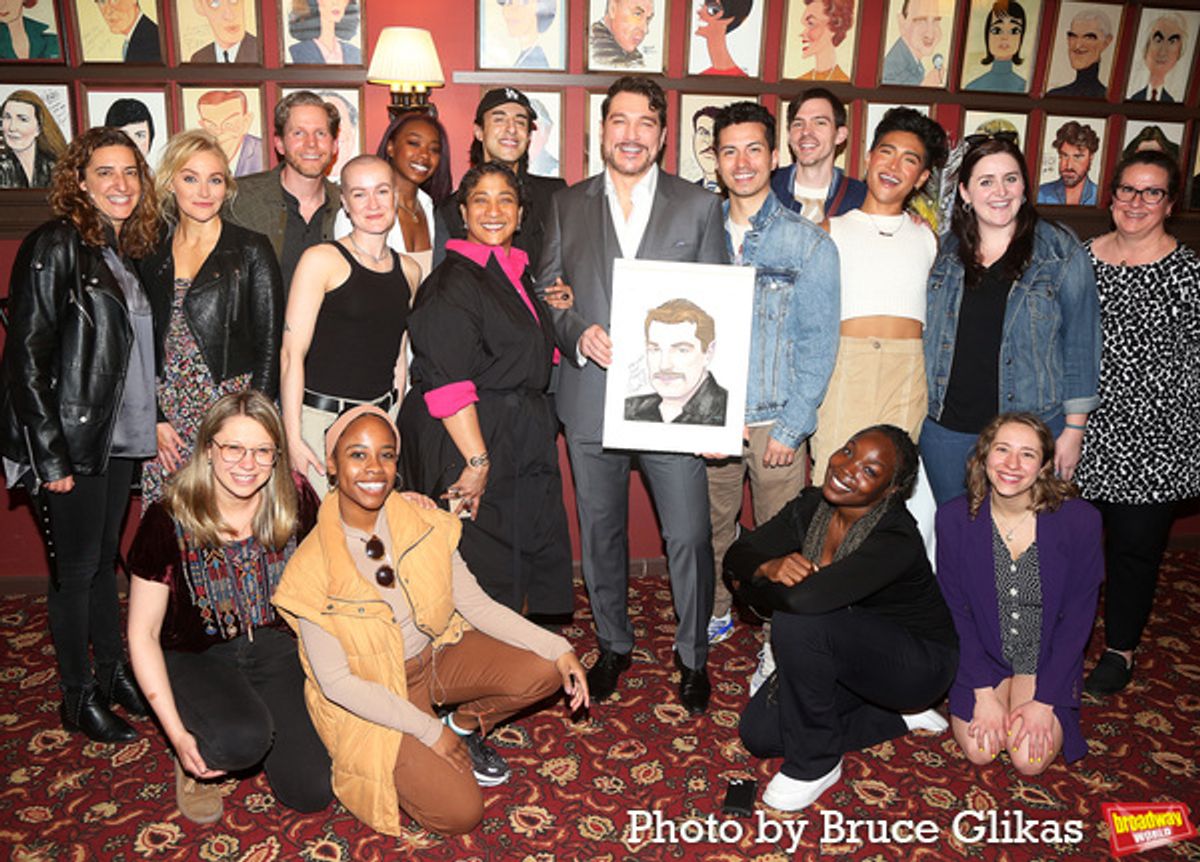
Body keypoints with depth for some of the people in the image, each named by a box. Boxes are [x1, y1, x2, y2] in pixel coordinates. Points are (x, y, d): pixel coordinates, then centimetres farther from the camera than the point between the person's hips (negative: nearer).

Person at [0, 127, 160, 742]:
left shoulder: (126, 251, 12)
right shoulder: (55, 246, -12)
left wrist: (153, 425, 12)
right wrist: (50, 455, -18)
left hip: (120, 437, 7)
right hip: (70, 442, -7)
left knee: (106, 559, 17)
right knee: (76, 569, 4)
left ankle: (114, 673, 31)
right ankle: (78, 697, 20)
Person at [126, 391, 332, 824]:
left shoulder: (294, 500, -11)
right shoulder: (169, 522, -18)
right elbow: (143, 634, -11)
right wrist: (177, 733, -16)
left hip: (276, 647, 3)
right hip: (198, 657, -2)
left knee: (313, 791, -10)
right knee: (241, 739, -34)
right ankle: (196, 763, 4)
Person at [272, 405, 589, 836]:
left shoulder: (423, 524, -11)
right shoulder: (313, 568, -22)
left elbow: (475, 604, -6)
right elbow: (336, 682, -17)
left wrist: (557, 648, -16)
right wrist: (428, 731, -17)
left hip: (437, 653, 5)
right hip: (370, 696, -4)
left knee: (543, 671, -16)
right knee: (459, 813, -18)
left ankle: (466, 726, 11)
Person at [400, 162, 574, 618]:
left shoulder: (519, 273, 13)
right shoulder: (452, 281, -13)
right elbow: (447, 383, -20)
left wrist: (547, 309, 12)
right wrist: (477, 459, -24)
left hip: (524, 444, 8)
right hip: (469, 442, -8)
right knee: (485, 573, 0)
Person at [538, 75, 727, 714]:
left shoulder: (699, 206, 6)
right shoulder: (566, 206, 10)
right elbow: (547, 292, 8)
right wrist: (579, 334, -12)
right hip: (591, 397, 2)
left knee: (688, 536, 0)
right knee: (600, 531, 13)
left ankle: (692, 656, 23)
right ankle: (613, 645, 34)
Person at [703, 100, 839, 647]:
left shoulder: (809, 243, -2)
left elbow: (818, 344, -5)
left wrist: (791, 427, -11)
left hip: (776, 420, -3)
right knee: (711, 525, 14)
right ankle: (715, 614, 35)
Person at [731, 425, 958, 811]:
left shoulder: (897, 540, -31)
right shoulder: (811, 506, -8)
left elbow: (804, 598, -44)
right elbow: (738, 555, -6)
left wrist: (751, 585, -23)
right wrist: (769, 567, -30)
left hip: (917, 665, -8)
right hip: (842, 652, 8)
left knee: (797, 621, -31)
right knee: (759, 733, -2)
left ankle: (816, 763, -11)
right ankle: (898, 717, 12)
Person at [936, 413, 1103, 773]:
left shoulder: (1079, 520, -15)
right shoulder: (954, 518, -12)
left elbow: (1077, 619, -10)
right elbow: (956, 612, -7)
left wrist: (1043, 701, -13)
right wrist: (983, 693, -13)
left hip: (1047, 658, 0)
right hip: (981, 652, 1)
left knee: (1030, 759, -16)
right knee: (979, 750, -16)